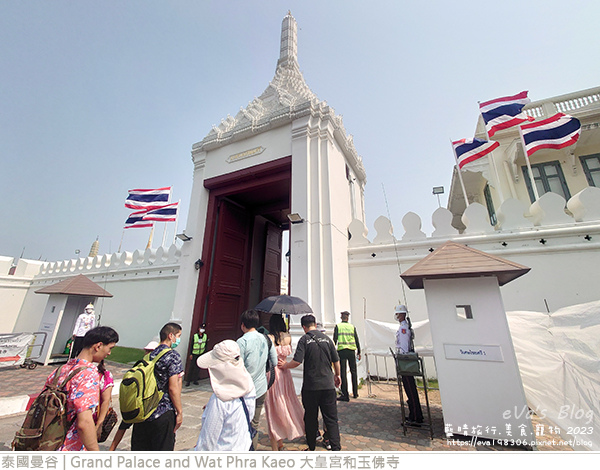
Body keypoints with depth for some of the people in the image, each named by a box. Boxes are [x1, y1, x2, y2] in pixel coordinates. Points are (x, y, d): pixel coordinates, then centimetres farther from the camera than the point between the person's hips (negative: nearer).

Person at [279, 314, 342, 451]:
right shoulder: (326, 338, 1)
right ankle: (336, 447, 11)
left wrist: (284, 365, 1)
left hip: (311, 386, -2)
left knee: (311, 418, 16)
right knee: (331, 418, 12)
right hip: (328, 385, 3)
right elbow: (336, 360, 8)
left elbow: (297, 361, -18)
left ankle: (311, 446, 30)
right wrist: (337, 375, 24)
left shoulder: (304, 340, -10)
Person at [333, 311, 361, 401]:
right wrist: (359, 352, 15)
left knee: (343, 373, 2)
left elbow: (335, 340, -4)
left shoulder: (338, 326, 1)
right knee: (353, 372, 16)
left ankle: (345, 395, 3)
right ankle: (355, 393, 24)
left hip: (341, 350, -2)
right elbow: (357, 340, 8)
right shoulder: (352, 326, 7)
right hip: (351, 350, 2)